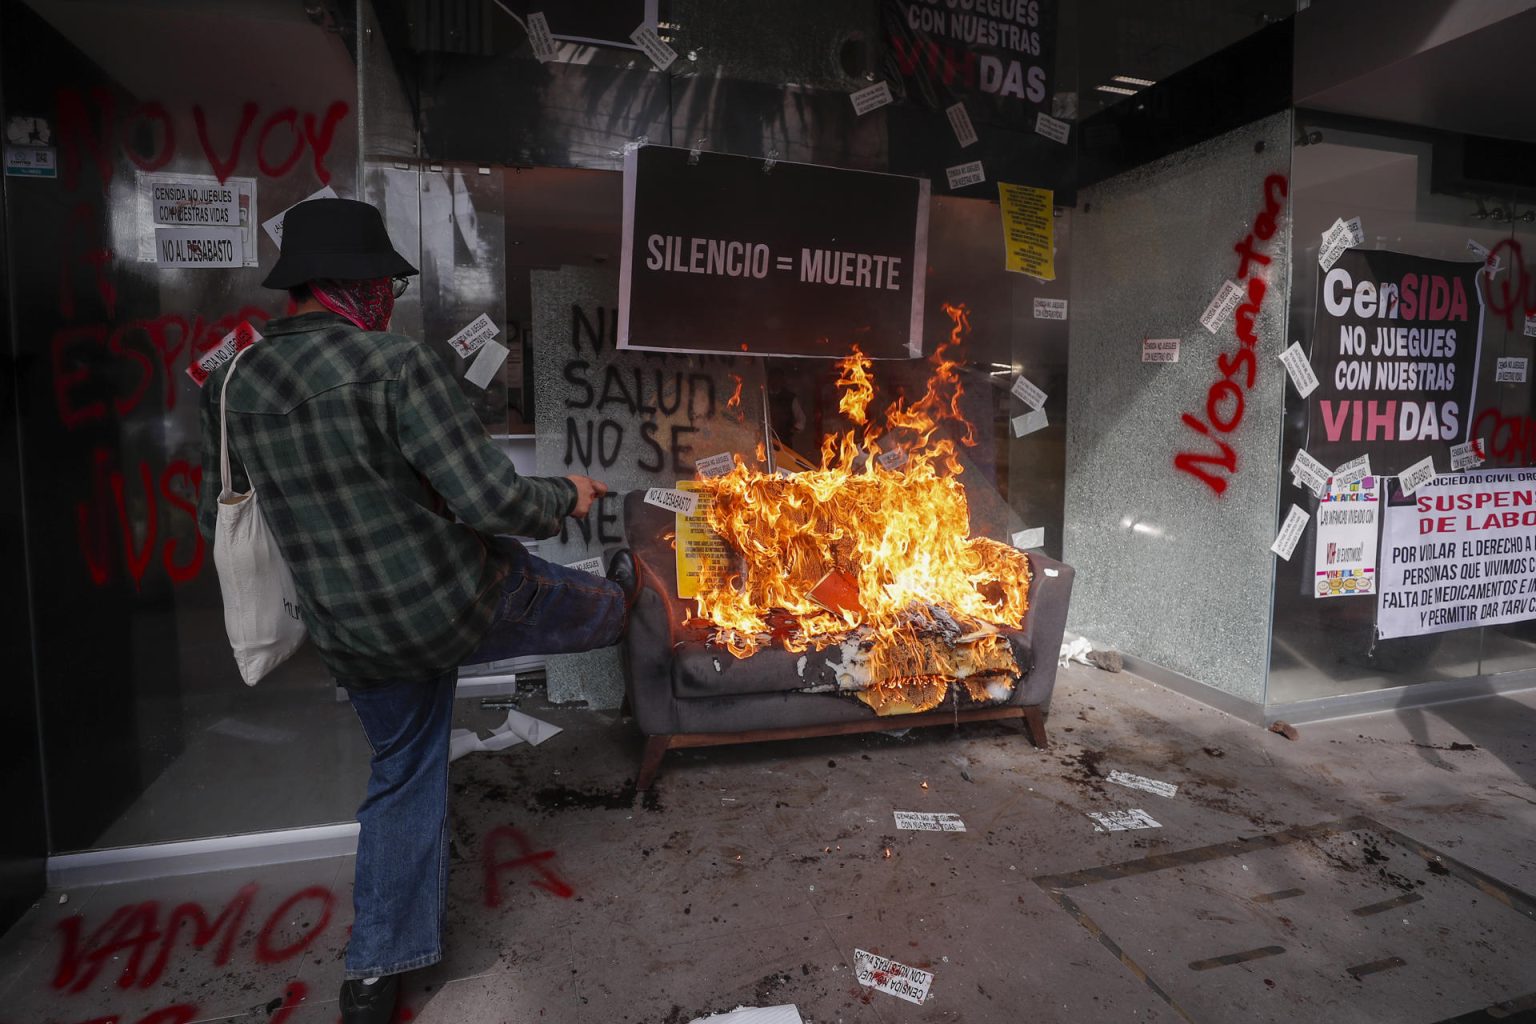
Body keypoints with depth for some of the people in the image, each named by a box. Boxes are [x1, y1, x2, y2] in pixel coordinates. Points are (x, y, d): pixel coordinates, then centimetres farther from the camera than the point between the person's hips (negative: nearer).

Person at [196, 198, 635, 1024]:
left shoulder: (230, 386, 0)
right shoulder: (397, 364, -20)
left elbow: (218, 524, 11)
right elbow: (491, 500, -25)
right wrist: (568, 496, -5)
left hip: (355, 639, 7)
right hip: (462, 602, -6)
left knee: (403, 776, 25)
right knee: (582, 602, 24)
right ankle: (621, 602, 59)